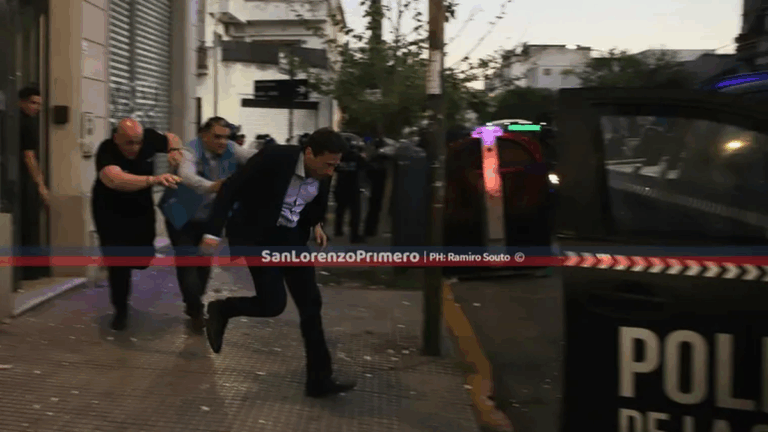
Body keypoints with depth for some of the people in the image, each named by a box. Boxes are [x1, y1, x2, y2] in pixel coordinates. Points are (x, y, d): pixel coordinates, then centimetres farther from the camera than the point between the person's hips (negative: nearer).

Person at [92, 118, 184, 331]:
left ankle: (116, 259, 40)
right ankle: (121, 310, 15)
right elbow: (116, 179, -55)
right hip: (110, 212, -4)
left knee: (144, 257, 2)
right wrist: (154, 179, -66)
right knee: (119, 261, -7)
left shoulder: (147, 138, -20)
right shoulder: (106, 151, -34)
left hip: (141, 208, 4)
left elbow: (171, 138, 2)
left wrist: (174, 149, -23)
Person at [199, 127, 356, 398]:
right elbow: (231, 188, -21)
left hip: (292, 238, 6)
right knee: (273, 304, -14)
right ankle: (221, 310, 17)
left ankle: (319, 379, 9)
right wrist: (213, 231, -23)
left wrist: (317, 225, 2)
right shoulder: (275, 158, -26)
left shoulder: (323, 175, -8)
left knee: (311, 304, 1)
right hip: (258, 236, -6)